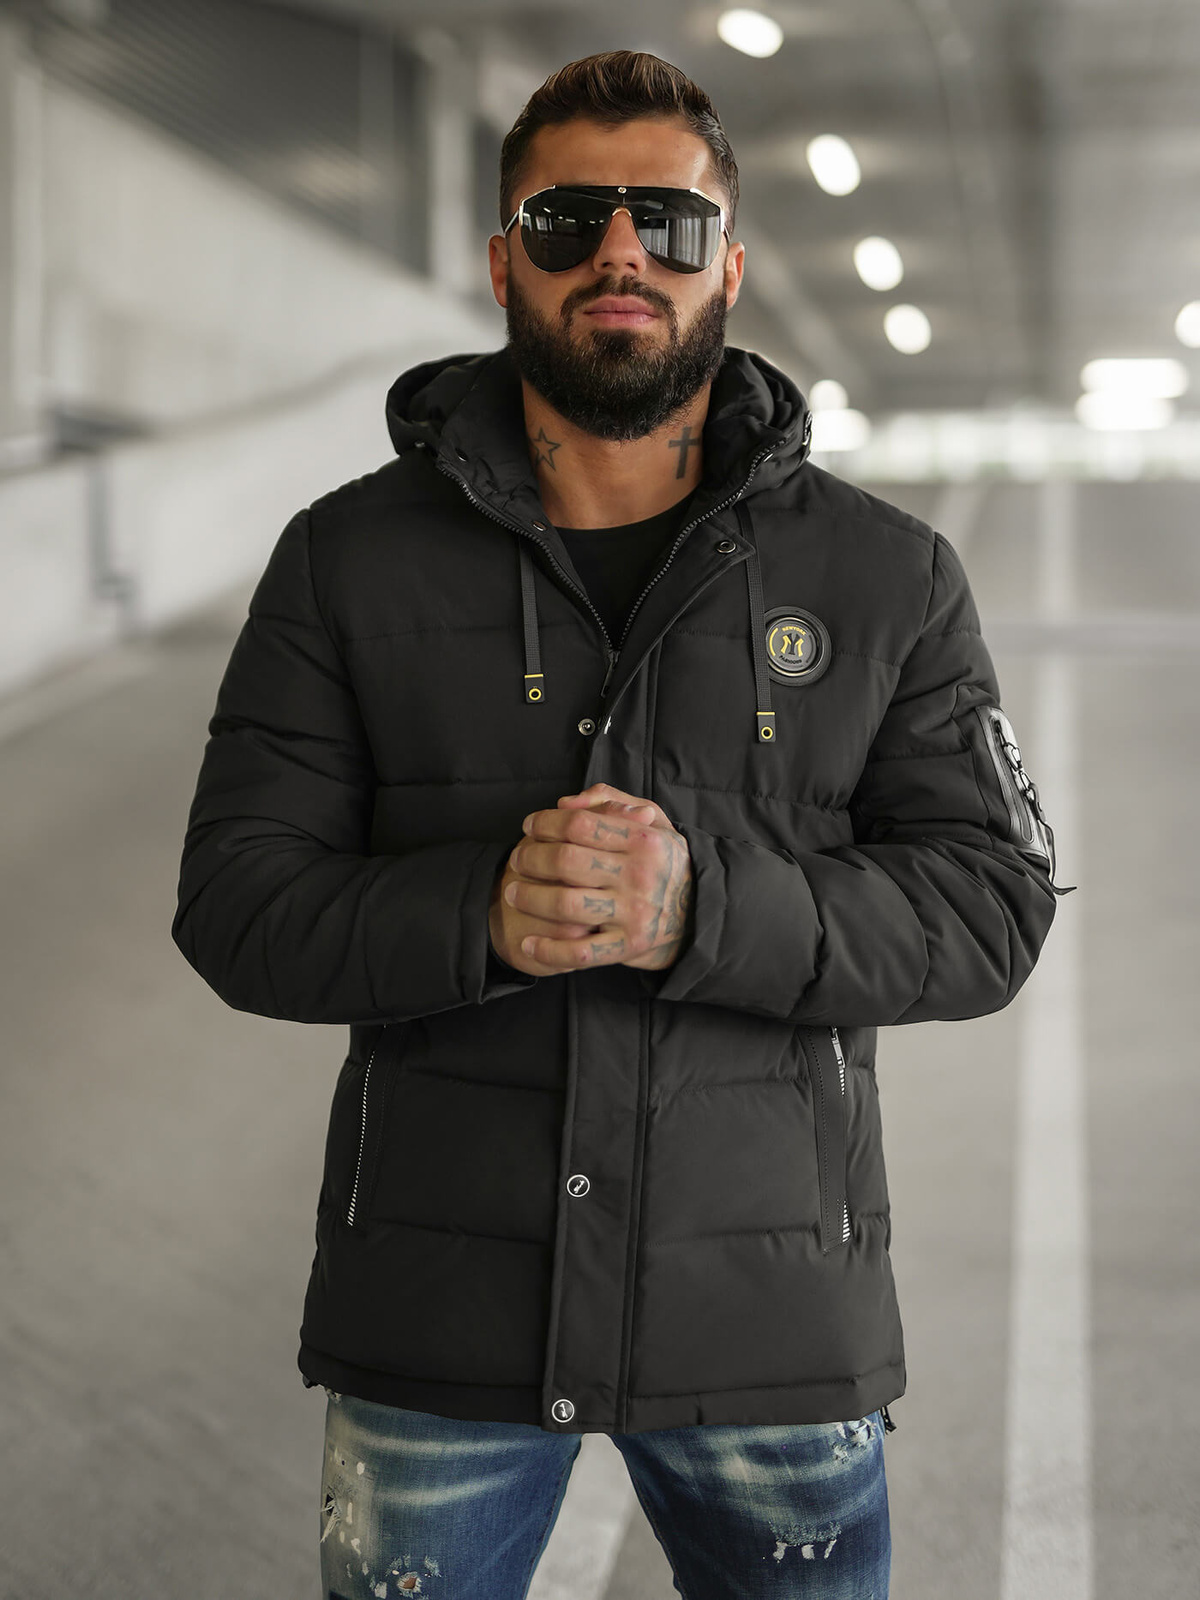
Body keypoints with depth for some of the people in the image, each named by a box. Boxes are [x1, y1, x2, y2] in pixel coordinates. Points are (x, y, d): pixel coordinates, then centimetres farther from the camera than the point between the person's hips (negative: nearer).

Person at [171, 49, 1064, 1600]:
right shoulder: (346, 561, 0)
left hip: (775, 1324, 1)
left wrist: (704, 908, -22)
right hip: (437, 1317, 0)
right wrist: (481, 914, -22)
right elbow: (237, 904, -2)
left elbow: (989, 906, -5)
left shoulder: (888, 579, 0)